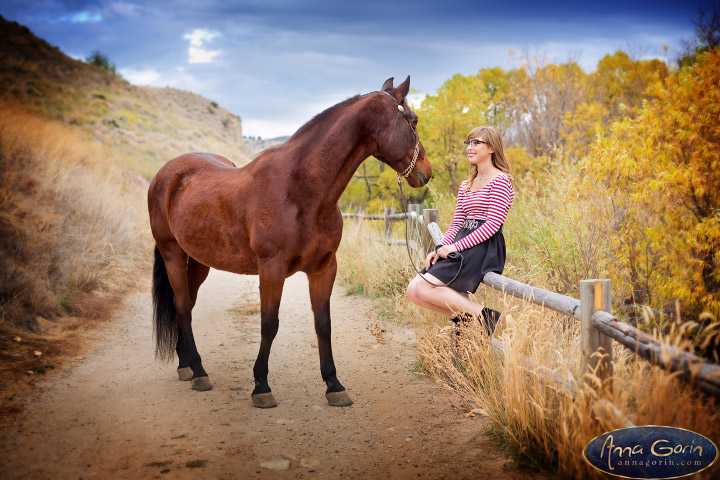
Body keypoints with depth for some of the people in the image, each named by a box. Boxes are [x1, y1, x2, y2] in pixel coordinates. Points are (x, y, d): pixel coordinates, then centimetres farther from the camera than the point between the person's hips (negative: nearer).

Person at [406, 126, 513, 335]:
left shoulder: (500, 180, -6)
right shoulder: (466, 186, 20)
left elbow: (493, 225, -15)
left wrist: (456, 246, -17)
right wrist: (441, 248, -2)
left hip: (483, 247, -9)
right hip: (461, 246, 9)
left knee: (424, 288, -21)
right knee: (413, 291, -3)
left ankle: (483, 315, -11)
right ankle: (464, 318, 6)